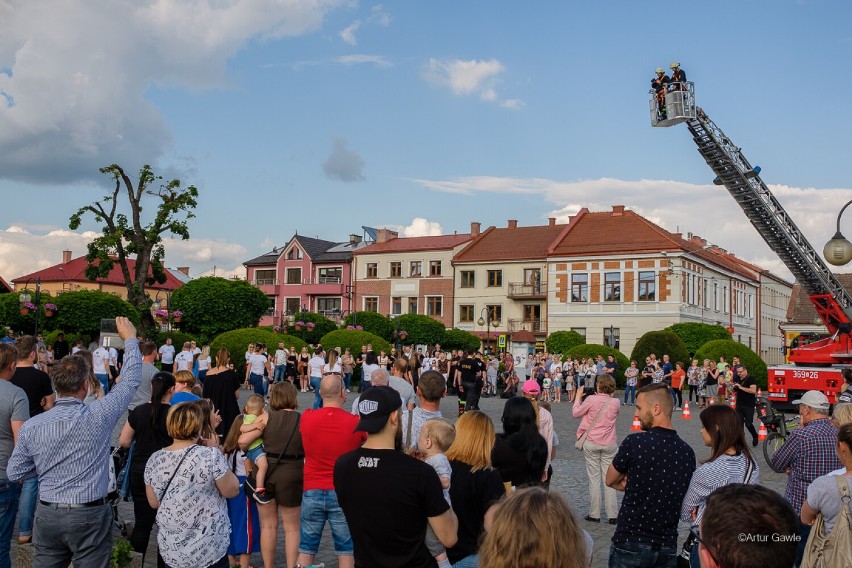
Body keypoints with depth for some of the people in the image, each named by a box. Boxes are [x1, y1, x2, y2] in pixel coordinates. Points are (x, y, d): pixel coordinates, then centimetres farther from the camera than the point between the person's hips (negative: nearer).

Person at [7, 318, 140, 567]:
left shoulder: (30, 427, -5)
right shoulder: (98, 416, -15)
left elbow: (14, 472, 6)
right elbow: (130, 381, -2)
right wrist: (130, 339, 9)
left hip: (47, 516, 4)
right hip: (89, 517, -3)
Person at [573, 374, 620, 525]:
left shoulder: (591, 400, -12)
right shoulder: (616, 402, -3)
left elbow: (576, 413, 1)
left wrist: (578, 397, 15)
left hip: (591, 443, -2)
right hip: (609, 444, 2)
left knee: (594, 479, 5)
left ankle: (594, 514, 8)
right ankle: (612, 515, 9)